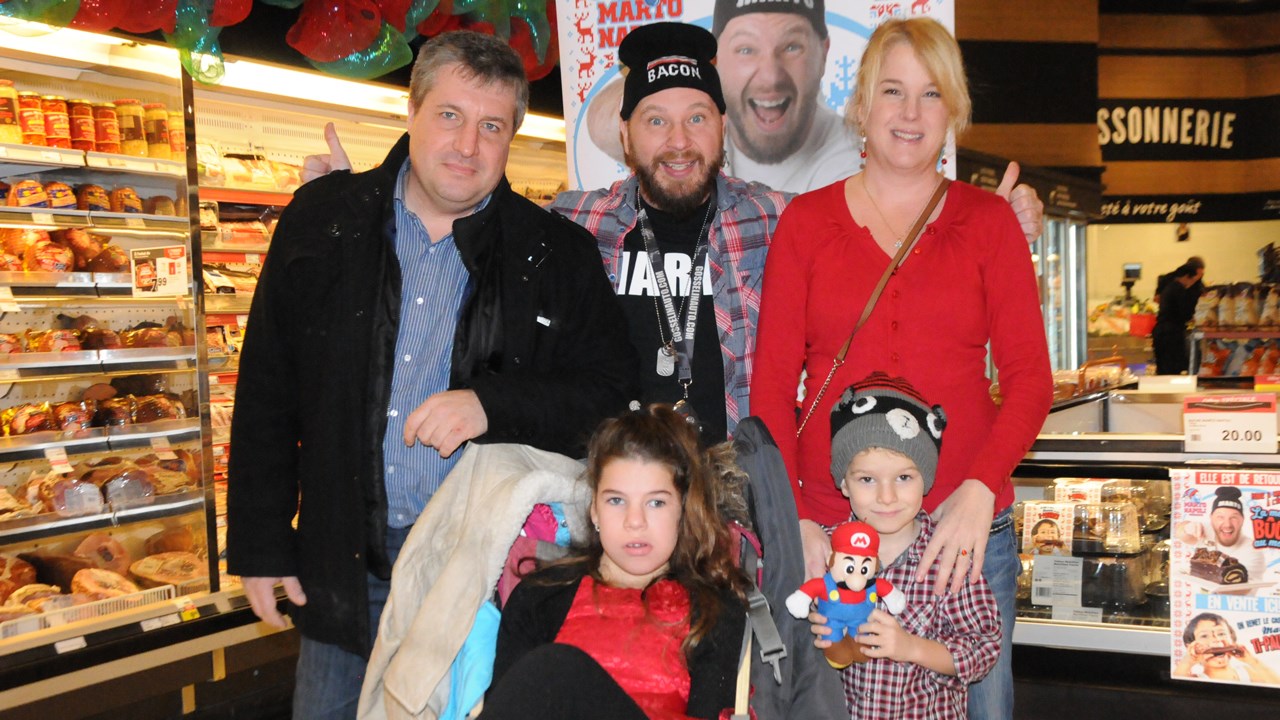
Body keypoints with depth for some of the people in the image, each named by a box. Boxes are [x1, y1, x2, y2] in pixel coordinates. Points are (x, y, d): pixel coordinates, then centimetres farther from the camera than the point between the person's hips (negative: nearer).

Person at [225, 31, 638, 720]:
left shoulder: (557, 255, -1)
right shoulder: (323, 220, 3)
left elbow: (609, 393, -1)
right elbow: (267, 392, 6)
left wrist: (492, 405, -18)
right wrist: (260, 544, 3)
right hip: (346, 559, 2)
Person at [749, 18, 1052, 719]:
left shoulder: (988, 221, 7)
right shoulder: (806, 220, 6)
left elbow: (1029, 376, 2)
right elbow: (772, 381, 3)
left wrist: (980, 490, -14)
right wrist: (793, 518, -8)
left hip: (967, 527, 1)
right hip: (829, 531, 0)